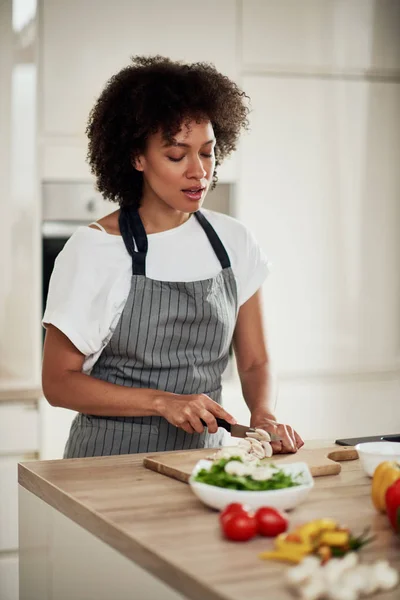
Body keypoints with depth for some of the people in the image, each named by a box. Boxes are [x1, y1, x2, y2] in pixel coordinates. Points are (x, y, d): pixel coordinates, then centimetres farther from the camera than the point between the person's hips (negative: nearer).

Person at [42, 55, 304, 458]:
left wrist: (263, 414, -9)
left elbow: (254, 362, 12)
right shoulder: (95, 248, -6)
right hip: (114, 456, -3)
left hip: (205, 450, 4)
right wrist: (162, 401, -16)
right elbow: (59, 382, -5)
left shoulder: (233, 242, 6)